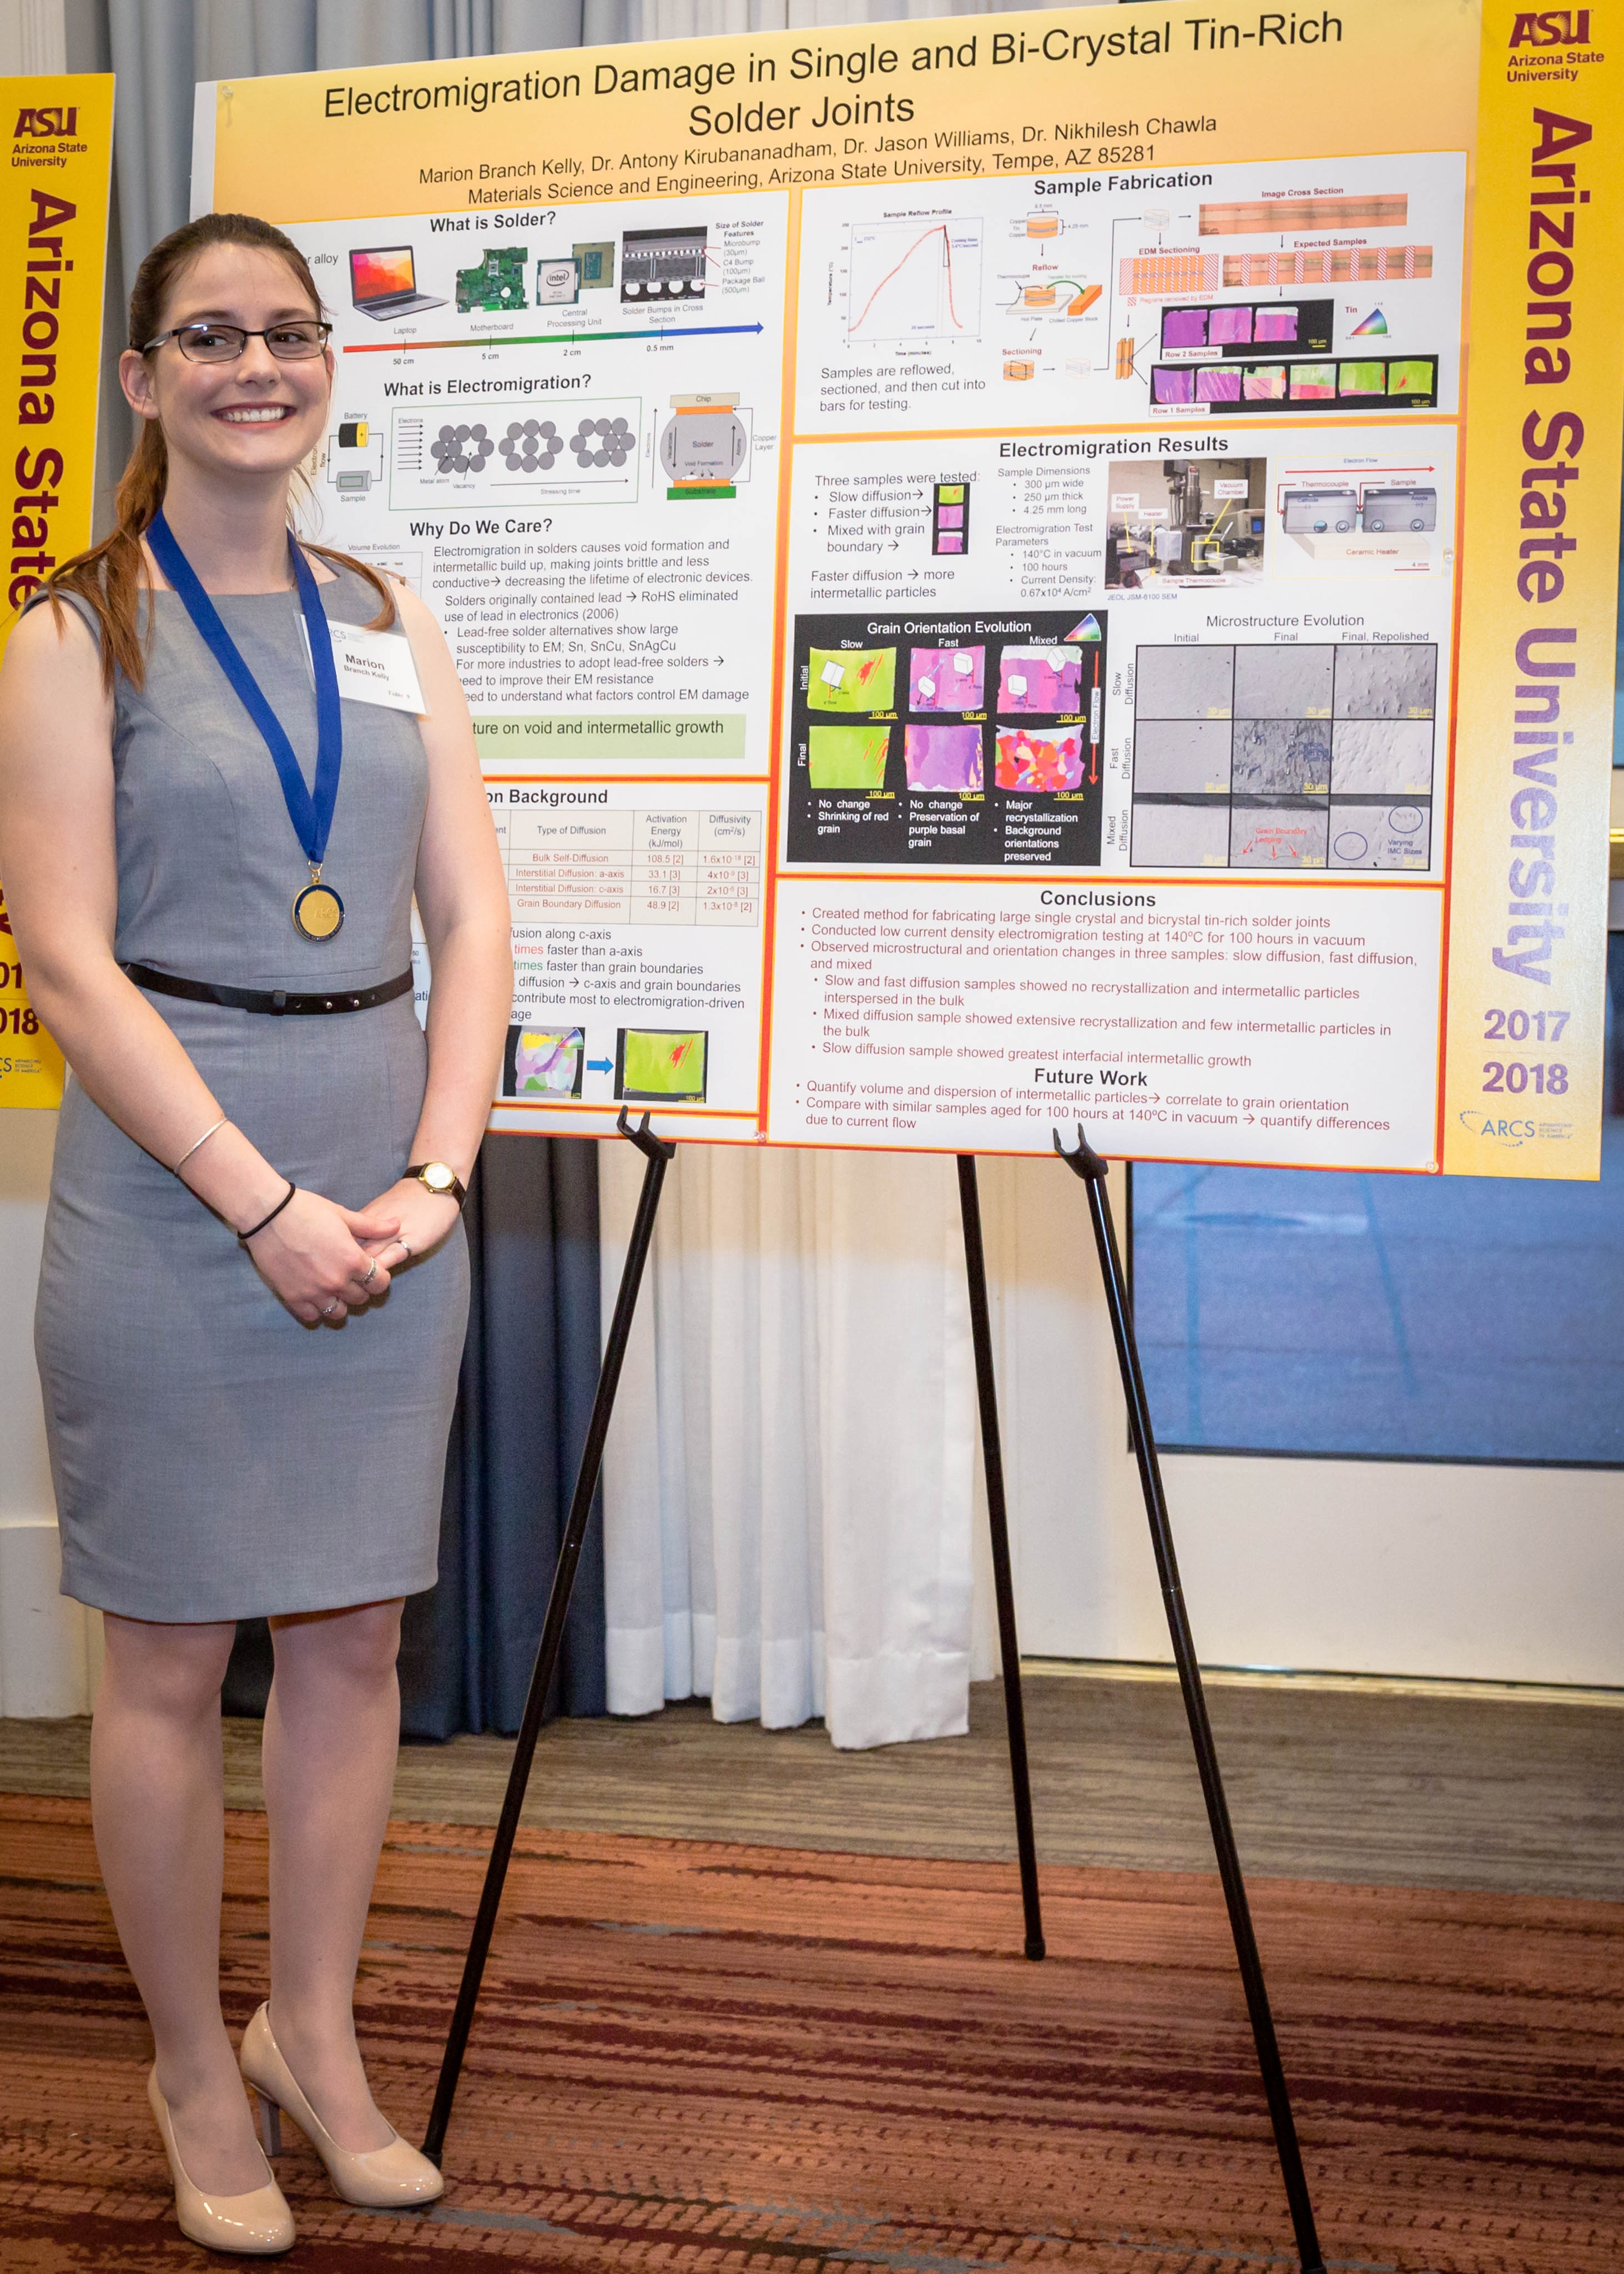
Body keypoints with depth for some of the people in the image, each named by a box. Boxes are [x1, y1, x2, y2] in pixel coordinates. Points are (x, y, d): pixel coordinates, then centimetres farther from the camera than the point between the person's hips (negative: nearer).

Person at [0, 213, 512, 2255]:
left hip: (389, 1189, 4)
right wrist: (264, 1202, -15)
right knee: (171, 1651, 5)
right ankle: (192, 2069, 22)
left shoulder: (390, 624, 12)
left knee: (357, 1630, 11)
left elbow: (473, 921, 8)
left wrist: (433, 1176, -5)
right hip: (171, 1189, -4)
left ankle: (315, 2032, 28)